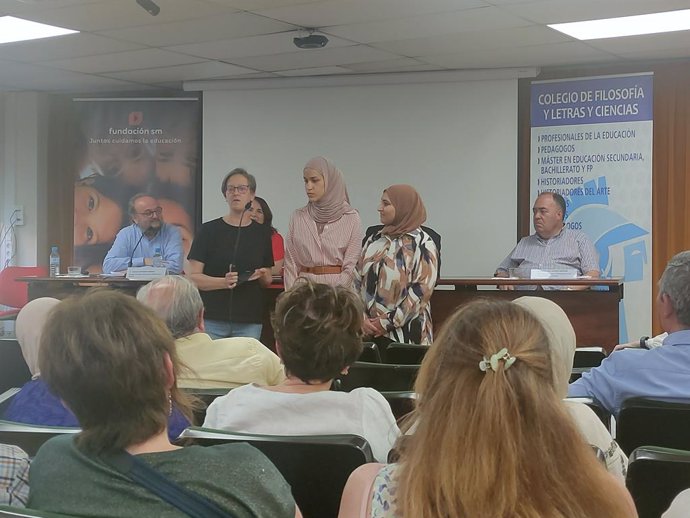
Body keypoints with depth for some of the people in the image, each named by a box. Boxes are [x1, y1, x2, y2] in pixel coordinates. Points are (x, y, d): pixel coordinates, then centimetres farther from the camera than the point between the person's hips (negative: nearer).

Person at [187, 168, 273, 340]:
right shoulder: (209, 230, 2)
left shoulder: (262, 233, 10)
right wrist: (223, 282, -17)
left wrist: (262, 276, -6)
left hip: (249, 322, 2)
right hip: (212, 320, -2)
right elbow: (193, 277, -2)